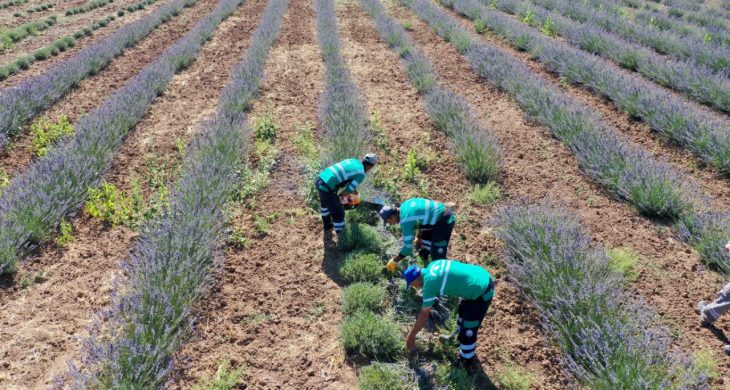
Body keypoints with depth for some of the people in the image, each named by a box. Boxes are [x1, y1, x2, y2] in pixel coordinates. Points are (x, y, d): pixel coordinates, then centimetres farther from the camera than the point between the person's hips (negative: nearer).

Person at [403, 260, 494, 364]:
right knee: (462, 311, 32)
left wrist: (411, 336, 4)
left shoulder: (429, 285, -18)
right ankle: (460, 339, 55)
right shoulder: (432, 265, 3)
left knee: (468, 331, 6)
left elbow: (424, 315, -8)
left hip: (482, 293, -10)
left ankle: (465, 362, 26)